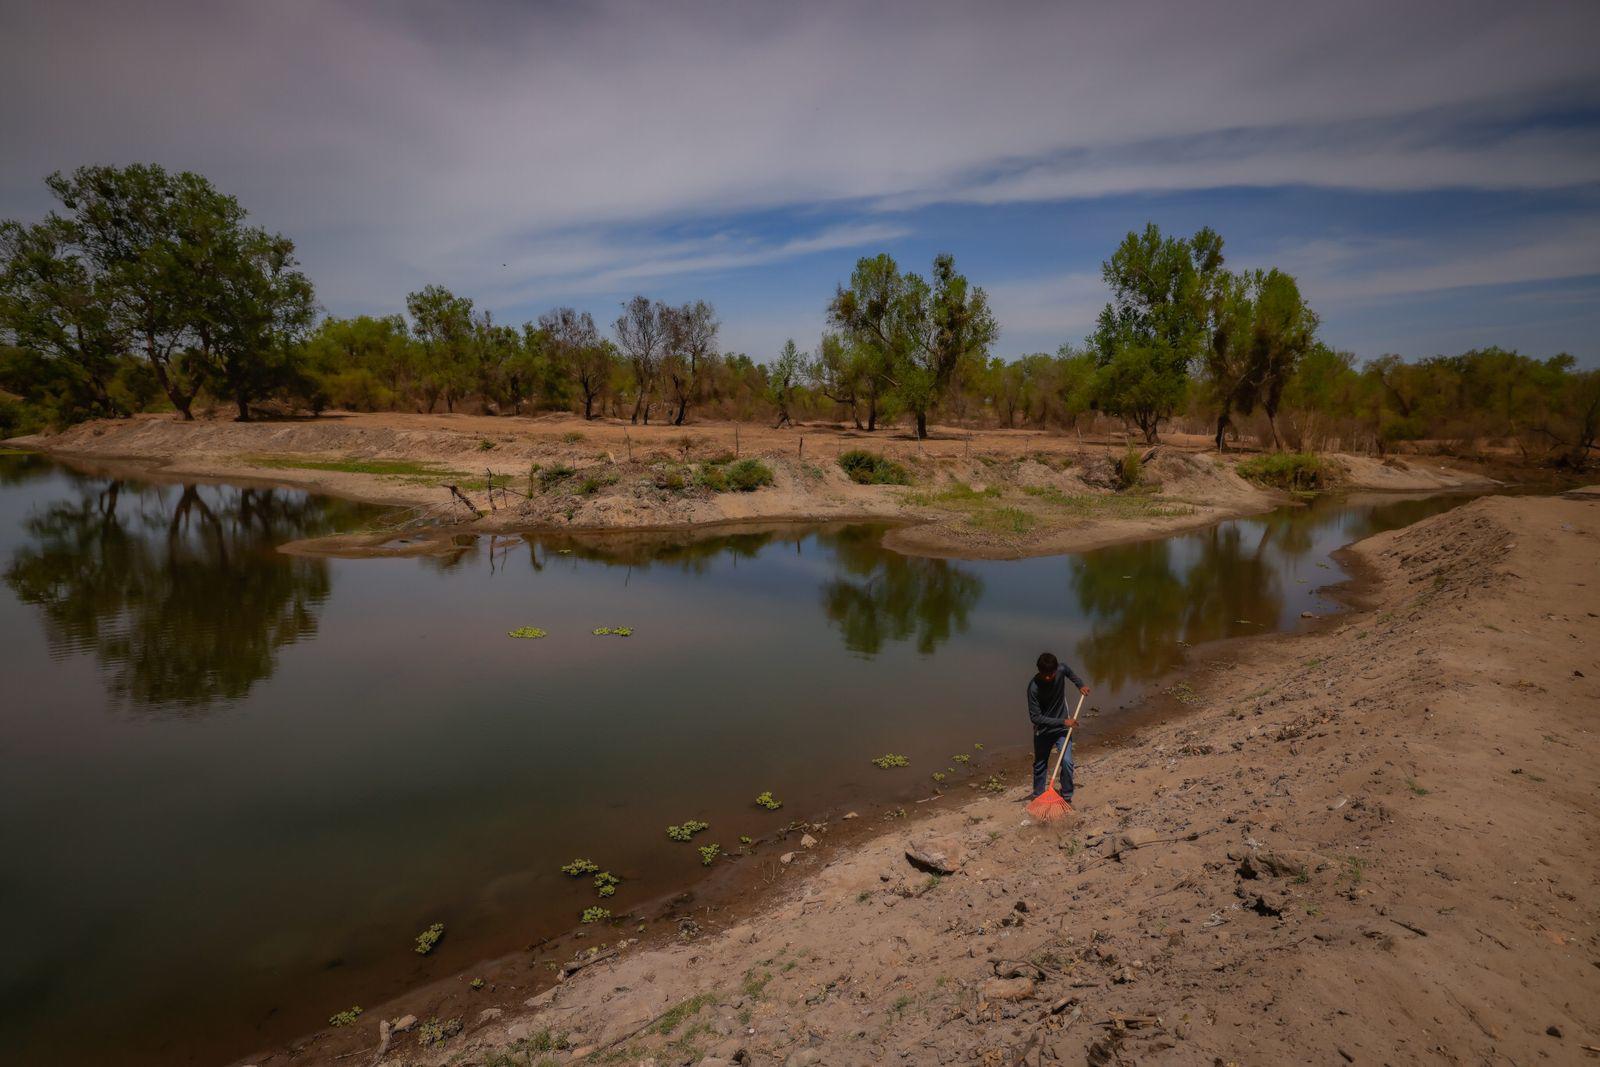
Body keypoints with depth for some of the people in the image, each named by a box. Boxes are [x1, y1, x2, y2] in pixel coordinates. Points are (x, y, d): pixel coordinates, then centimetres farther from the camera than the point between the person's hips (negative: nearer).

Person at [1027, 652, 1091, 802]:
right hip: (1043, 730, -2)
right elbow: (1035, 717, -27)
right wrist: (1063, 721, -27)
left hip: (1062, 728, 2)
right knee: (1040, 765, 14)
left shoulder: (1061, 669, -19)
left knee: (1067, 762, -12)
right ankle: (1038, 797, 33)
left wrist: (1080, 684, -1)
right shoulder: (1034, 687, -29)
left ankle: (1067, 797, 7)